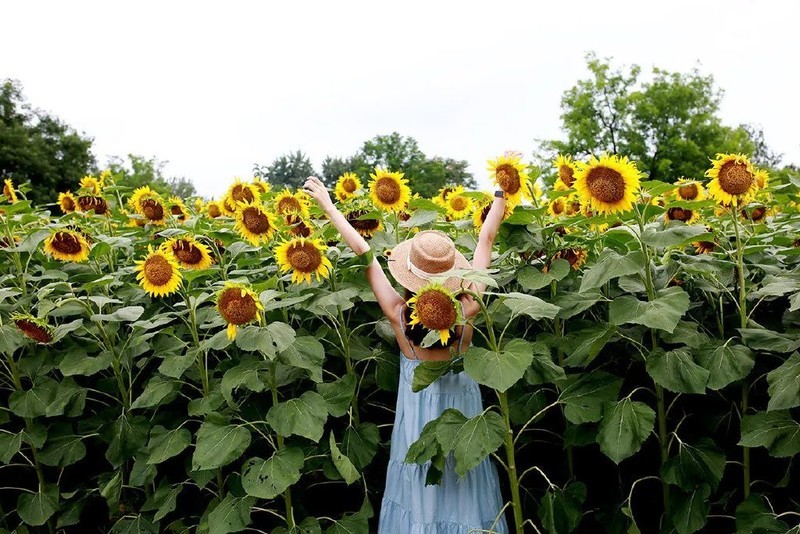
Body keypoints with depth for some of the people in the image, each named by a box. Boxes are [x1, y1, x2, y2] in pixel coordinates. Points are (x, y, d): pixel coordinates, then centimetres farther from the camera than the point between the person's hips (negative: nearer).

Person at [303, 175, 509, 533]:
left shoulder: (398, 314, -22)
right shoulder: (468, 310, -21)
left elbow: (364, 252, -14)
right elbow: (485, 241, -11)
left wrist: (328, 205, -4)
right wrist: (501, 195, 0)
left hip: (418, 410, 0)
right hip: (461, 408, 1)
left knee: (420, 490, 18)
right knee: (463, 487, 19)